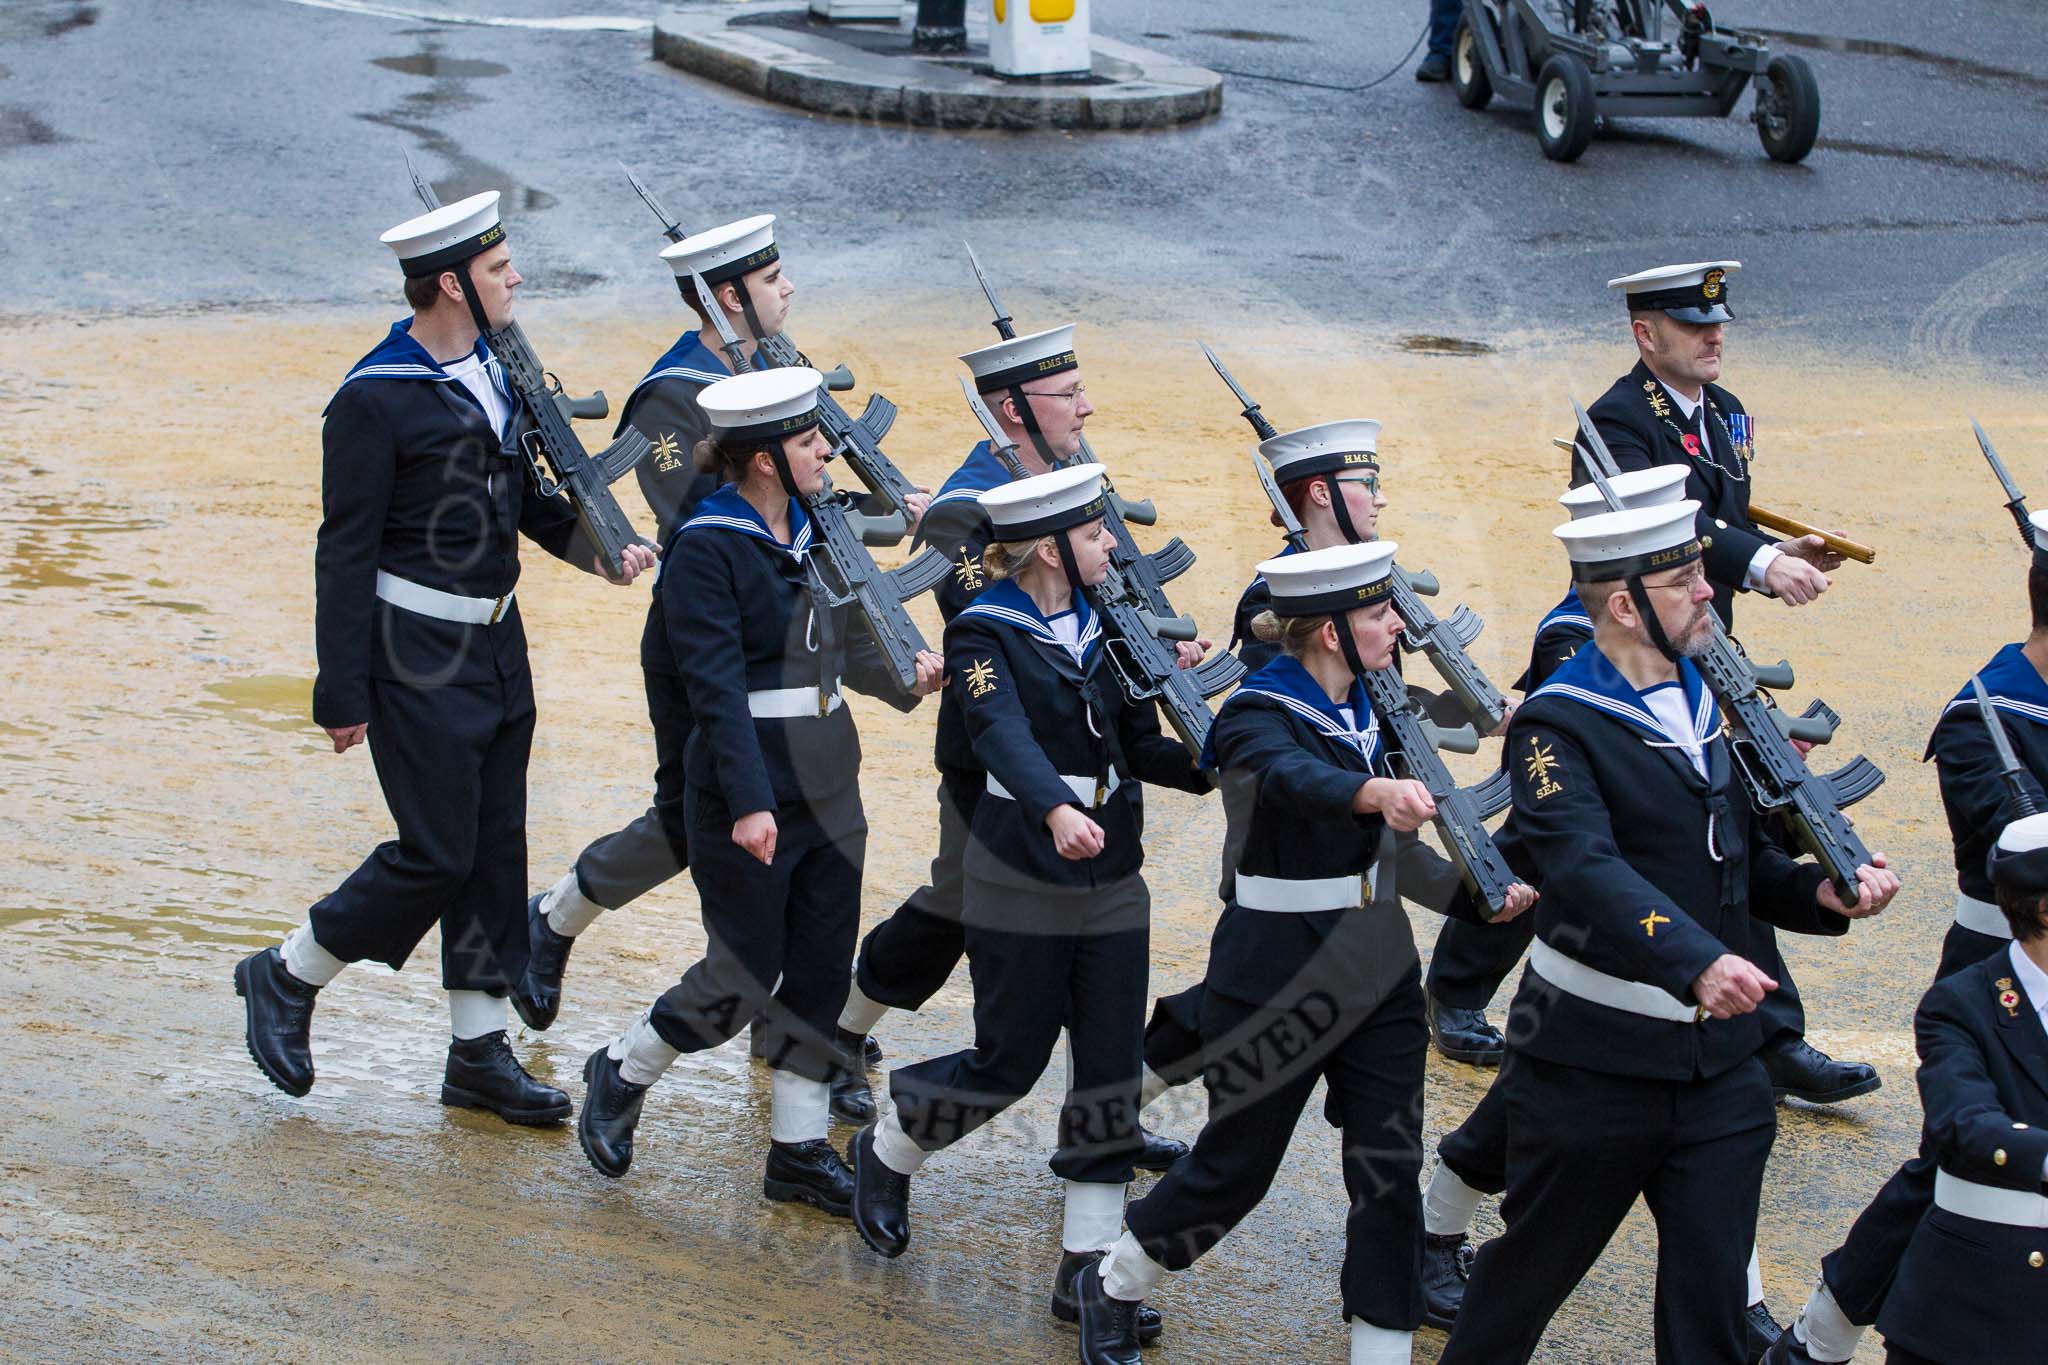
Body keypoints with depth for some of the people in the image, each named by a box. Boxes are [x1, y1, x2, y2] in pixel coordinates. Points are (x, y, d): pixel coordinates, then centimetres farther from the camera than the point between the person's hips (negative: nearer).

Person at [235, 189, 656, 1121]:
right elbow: (345, 551, -15)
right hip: (418, 657, -8)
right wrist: (343, 694, -15)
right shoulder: (374, 400, -17)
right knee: (435, 854, -6)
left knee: (495, 848, 10)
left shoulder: (494, 369, 8)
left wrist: (597, 546, 1)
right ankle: (286, 978, 15)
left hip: (496, 645, 8)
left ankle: (478, 1052, 19)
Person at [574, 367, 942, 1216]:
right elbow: (717, 687, -21)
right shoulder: (706, 550, -16)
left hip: (829, 787, 7)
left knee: (823, 968, 9)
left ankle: (800, 1149, 19)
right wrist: (749, 802, -28)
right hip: (750, 797, -7)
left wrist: (905, 672, -6)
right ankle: (623, 1074, 25)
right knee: (744, 976, 1)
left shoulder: (816, 527, 8)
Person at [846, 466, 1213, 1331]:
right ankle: (884, 1153, 33)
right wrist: (1053, 810, -49)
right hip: (1022, 889, -6)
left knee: (1112, 1066, 2)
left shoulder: (1105, 627, 6)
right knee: (1009, 1063, 4)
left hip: (1111, 882, 6)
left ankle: (1088, 1262, 9)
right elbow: (1005, 735, -31)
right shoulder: (984, 634, -13)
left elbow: (1141, 746, 6)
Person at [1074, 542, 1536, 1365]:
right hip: (1275, 982, -6)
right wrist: (1376, 791, -62)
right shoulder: (1256, 718, -17)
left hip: (1376, 976, 6)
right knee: (1236, 1166, 6)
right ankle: (1112, 1289, 31)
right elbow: (1294, 779, -42)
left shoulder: (1370, 709, 6)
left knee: (1390, 1170, 2)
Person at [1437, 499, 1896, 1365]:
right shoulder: (1557, 727, -16)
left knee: (1712, 1291, 4)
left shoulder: (1707, 702, 9)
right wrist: (1699, 964, -47)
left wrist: (1823, 893, -6)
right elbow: (1589, 871, -33)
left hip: (1720, 1065, 6)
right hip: (1595, 1062, -6)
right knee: (1535, 1263, 11)